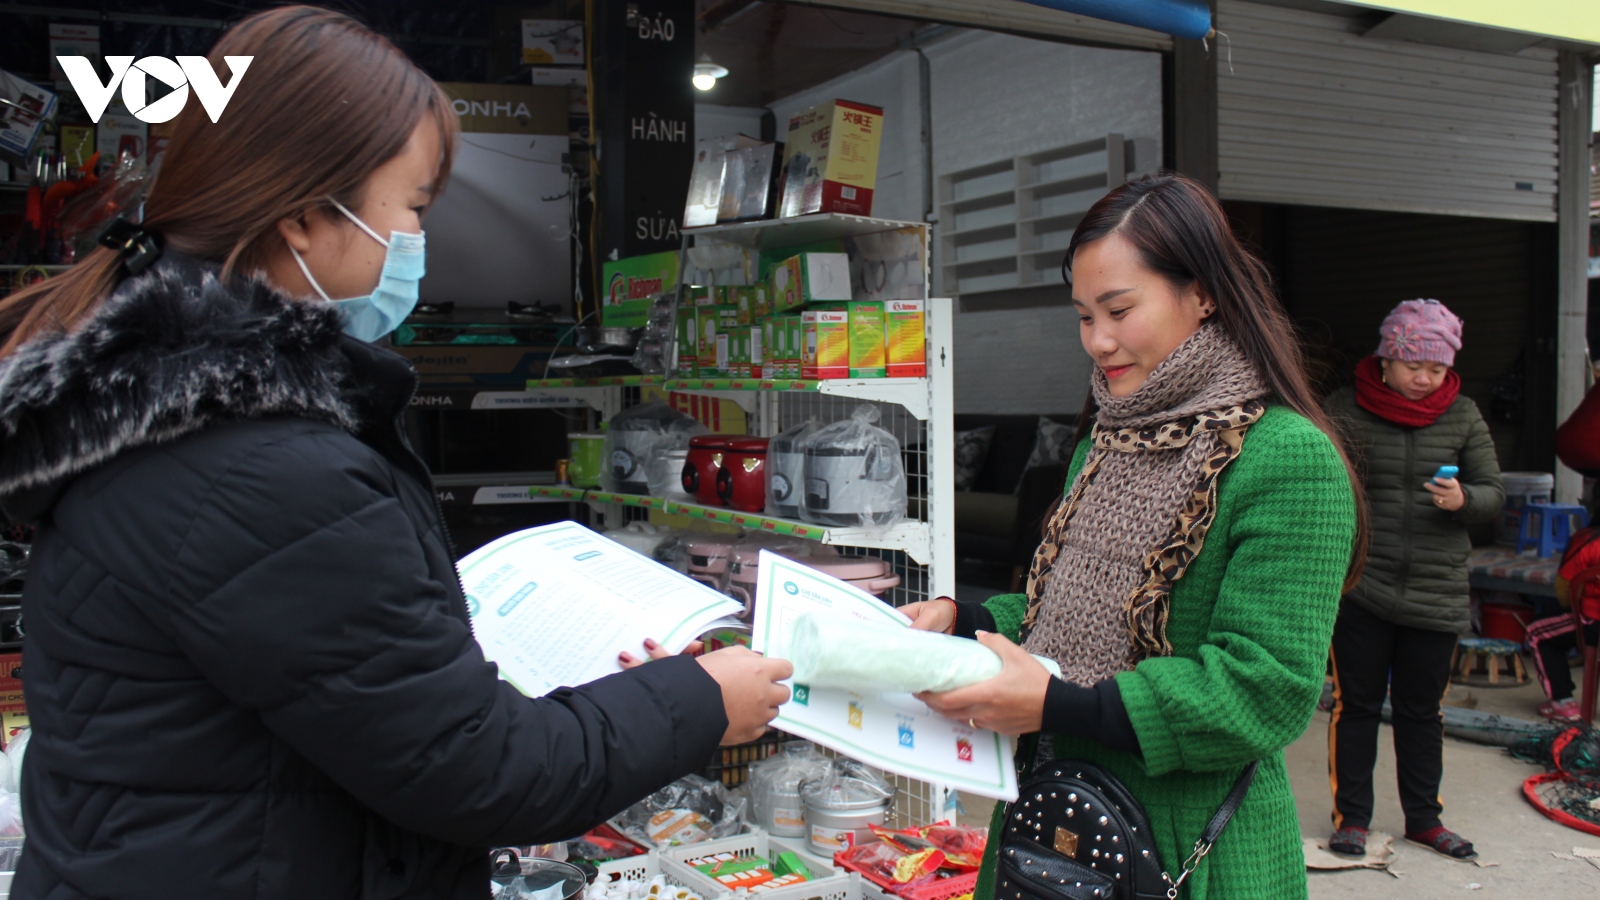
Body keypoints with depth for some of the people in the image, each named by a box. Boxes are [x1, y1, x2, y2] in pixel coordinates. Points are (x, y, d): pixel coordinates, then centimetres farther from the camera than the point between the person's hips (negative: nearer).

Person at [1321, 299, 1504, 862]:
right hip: (1358, 586, -2)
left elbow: (1494, 492, 6)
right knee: (1356, 703, 4)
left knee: (1422, 709, 12)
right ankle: (1352, 816, 17)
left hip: (1436, 593, 2)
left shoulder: (1463, 416, 5)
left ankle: (1423, 818, 26)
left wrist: (1464, 500, -15)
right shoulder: (1345, 409, -2)